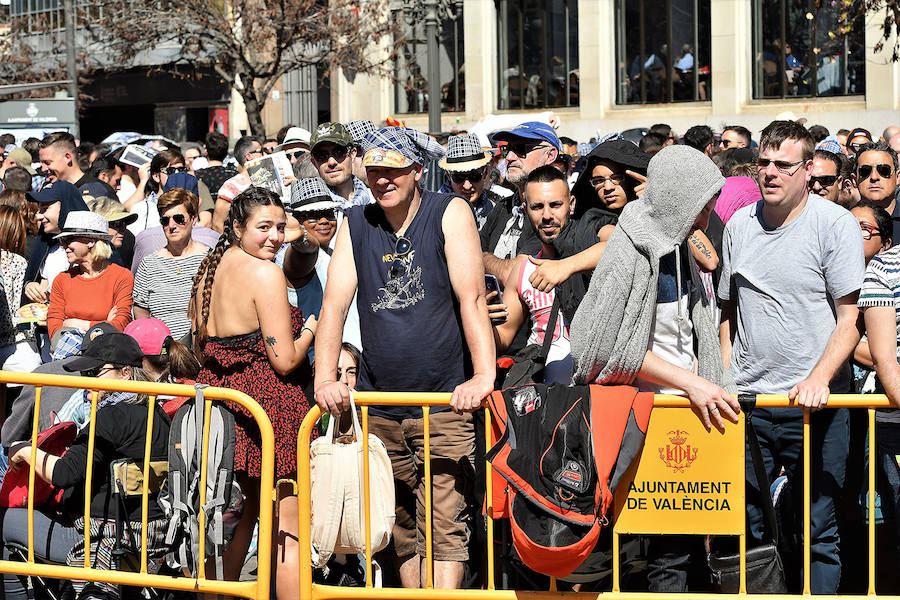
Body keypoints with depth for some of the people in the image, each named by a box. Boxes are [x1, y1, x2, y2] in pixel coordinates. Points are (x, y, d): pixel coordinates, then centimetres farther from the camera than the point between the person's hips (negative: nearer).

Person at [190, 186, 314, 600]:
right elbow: (285, 360, -14)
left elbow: (200, 347, 21)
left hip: (217, 395, 8)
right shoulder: (264, 272, -13)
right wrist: (311, 328, 3)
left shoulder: (209, 269, 12)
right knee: (289, 527, -3)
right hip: (266, 400, -8)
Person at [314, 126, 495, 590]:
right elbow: (334, 305, 0)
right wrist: (325, 379, -15)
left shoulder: (449, 213, -4)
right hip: (377, 407, 4)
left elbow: (472, 298, -13)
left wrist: (484, 376, -26)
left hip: (443, 401, -4)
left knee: (444, 525, -11)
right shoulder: (355, 224, 7)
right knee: (401, 526, 10)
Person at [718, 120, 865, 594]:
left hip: (813, 401, -4)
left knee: (817, 531, 0)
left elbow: (851, 318, -7)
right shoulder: (740, 225, 10)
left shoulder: (836, 225, -4)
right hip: (746, 399, 4)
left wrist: (818, 379, -20)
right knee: (742, 528, 7)